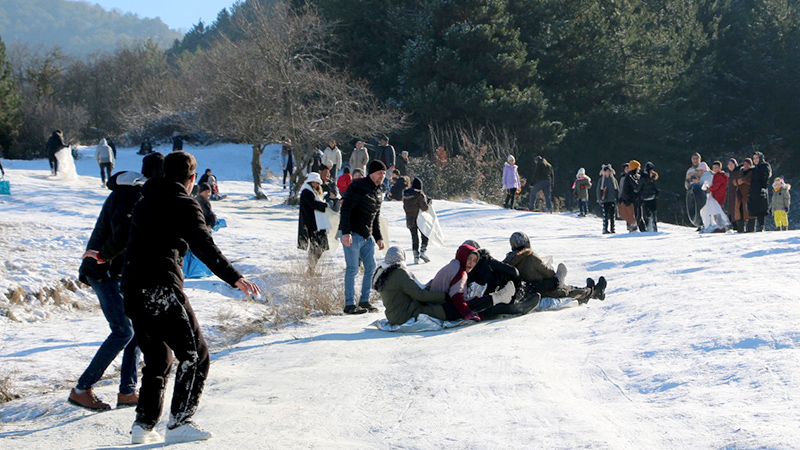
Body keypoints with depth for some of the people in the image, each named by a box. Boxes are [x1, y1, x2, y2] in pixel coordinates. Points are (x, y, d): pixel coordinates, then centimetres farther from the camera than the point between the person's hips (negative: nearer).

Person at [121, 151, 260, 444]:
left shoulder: (144, 203, 19)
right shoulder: (183, 204, -4)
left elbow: (127, 240, 31)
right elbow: (204, 246, -18)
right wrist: (233, 277, -26)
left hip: (132, 293, 8)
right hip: (163, 290, -8)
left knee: (157, 360, 18)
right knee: (195, 355, 1)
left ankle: (143, 425, 11)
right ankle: (179, 423, -3)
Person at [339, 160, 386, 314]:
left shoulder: (378, 193, 16)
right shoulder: (358, 187, -11)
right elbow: (346, 209, -17)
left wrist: (378, 238, 18)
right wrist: (346, 232, -24)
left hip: (368, 236, 8)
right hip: (352, 235, -8)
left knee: (371, 268, 6)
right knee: (352, 268, -7)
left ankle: (364, 301, 16)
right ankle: (349, 304, -3)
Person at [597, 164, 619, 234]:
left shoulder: (613, 180, 8)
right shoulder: (601, 180, 3)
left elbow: (617, 190, 11)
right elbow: (599, 190, 3)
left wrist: (618, 199, 5)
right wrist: (599, 199, -6)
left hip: (613, 200, 2)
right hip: (605, 201, -2)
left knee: (612, 216, 5)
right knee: (605, 216, -7)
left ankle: (612, 229, 11)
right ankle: (605, 229, -5)